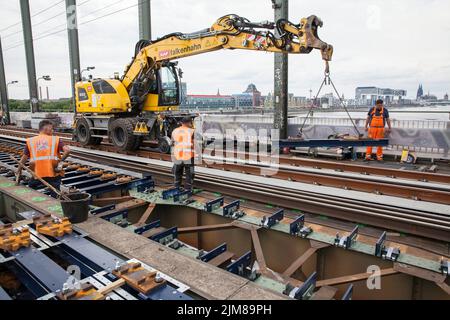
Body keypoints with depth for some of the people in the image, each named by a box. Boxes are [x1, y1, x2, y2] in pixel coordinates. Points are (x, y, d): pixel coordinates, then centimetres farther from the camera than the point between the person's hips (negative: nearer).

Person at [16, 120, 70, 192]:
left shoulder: (30, 141, 7)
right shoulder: (55, 139, 0)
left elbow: (24, 158, 12)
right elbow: (67, 150, -15)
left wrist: (18, 172, 21)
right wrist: (60, 161, -3)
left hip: (37, 175, 2)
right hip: (53, 174, -2)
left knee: (29, 191, 30)